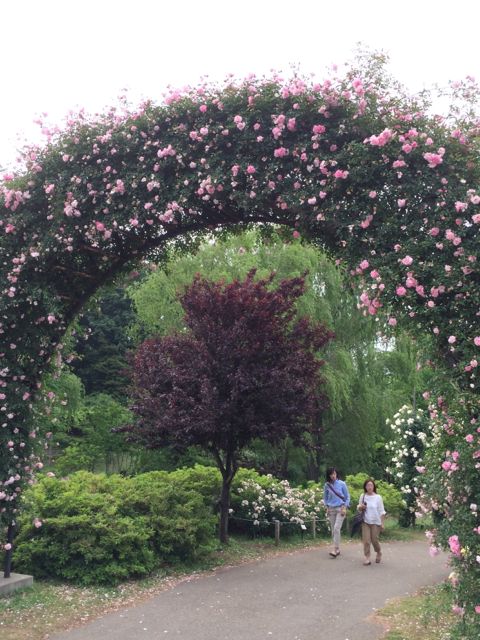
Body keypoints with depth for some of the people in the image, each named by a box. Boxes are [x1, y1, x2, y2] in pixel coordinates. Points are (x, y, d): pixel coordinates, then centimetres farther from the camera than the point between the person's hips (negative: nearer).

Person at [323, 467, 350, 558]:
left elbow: (347, 497, 3)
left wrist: (345, 508, -7)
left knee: (336, 528, -16)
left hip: (340, 508, -4)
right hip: (331, 509, 4)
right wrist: (327, 507, 4)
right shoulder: (327, 485, 3)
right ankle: (337, 549, 16)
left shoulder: (342, 484, -3)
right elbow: (325, 498, 16)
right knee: (333, 530, 5)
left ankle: (335, 550, -19)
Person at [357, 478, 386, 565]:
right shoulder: (362, 496, 1)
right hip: (365, 522, 2)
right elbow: (358, 508, 12)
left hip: (375, 522, -2)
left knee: (374, 540, 2)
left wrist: (382, 523, -4)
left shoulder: (378, 497, -5)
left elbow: (381, 511, -1)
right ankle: (367, 557, 2)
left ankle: (379, 553, 30)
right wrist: (360, 507, -12)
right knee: (366, 540, -5)